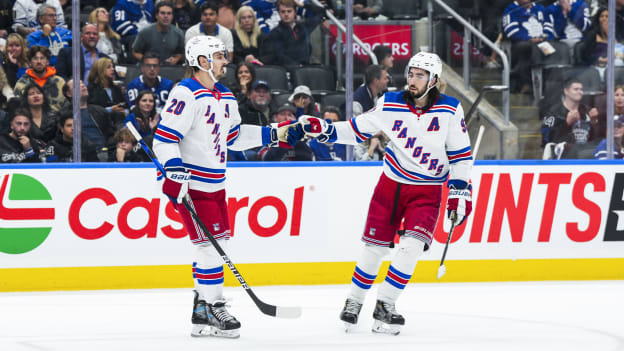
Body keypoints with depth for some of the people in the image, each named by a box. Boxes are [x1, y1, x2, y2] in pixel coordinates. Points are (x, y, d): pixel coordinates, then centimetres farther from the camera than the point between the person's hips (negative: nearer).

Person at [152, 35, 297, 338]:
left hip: (215, 184, 9)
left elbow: (234, 136, 25)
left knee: (215, 244, 10)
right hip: (192, 184, -9)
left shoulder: (225, 97, 13)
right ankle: (213, 307, -1)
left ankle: (202, 313, 17)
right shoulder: (186, 94, -16)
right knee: (211, 243, -10)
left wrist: (274, 135, 20)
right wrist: (176, 174, -30)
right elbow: (164, 139, -20)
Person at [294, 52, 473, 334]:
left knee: (412, 245, -18)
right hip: (391, 184, 1)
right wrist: (320, 129, -9)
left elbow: (461, 154, -2)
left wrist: (460, 192, -7)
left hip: (427, 190, -1)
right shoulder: (391, 104, -5)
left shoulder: (450, 110, -8)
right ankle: (354, 302, 19)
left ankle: (384, 306, -8)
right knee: (374, 246, 2)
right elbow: (356, 130, 3)